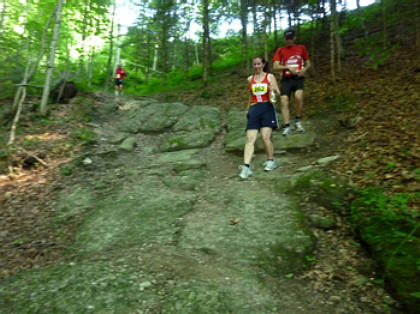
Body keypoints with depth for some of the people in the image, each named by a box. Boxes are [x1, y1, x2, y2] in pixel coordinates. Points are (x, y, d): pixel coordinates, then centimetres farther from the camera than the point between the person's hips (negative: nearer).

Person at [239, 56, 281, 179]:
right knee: (250, 139, -9)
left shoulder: (270, 77, 7)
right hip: (254, 109, 3)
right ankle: (246, 167, -14)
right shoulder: (250, 79, 16)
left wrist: (274, 90, -17)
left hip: (267, 108, -2)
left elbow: (278, 94, 4)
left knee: (265, 137, -13)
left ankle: (271, 161, 10)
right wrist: (248, 109, 23)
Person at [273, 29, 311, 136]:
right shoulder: (280, 50, 7)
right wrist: (288, 67, -17)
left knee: (298, 96, -27)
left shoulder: (301, 48, 11)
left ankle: (298, 121, -8)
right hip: (286, 79, 1)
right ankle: (287, 126, -8)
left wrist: (304, 69, -4)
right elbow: (275, 67, -2)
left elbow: (308, 63, 18)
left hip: (298, 78, -1)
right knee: (284, 102, -12)